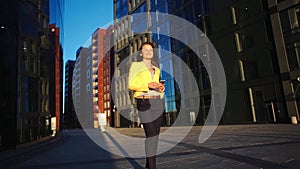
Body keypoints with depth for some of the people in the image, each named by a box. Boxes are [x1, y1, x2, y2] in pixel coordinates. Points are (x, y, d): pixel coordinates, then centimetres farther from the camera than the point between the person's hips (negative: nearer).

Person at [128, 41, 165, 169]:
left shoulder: (156, 69, 21)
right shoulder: (135, 65, 4)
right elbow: (131, 85, -6)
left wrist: (161, 87, 5)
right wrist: (148, 85, -18)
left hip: (158, 102, 6)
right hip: (144, 102, -6)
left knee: (155, 133, 6)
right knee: (151, 134, -12)